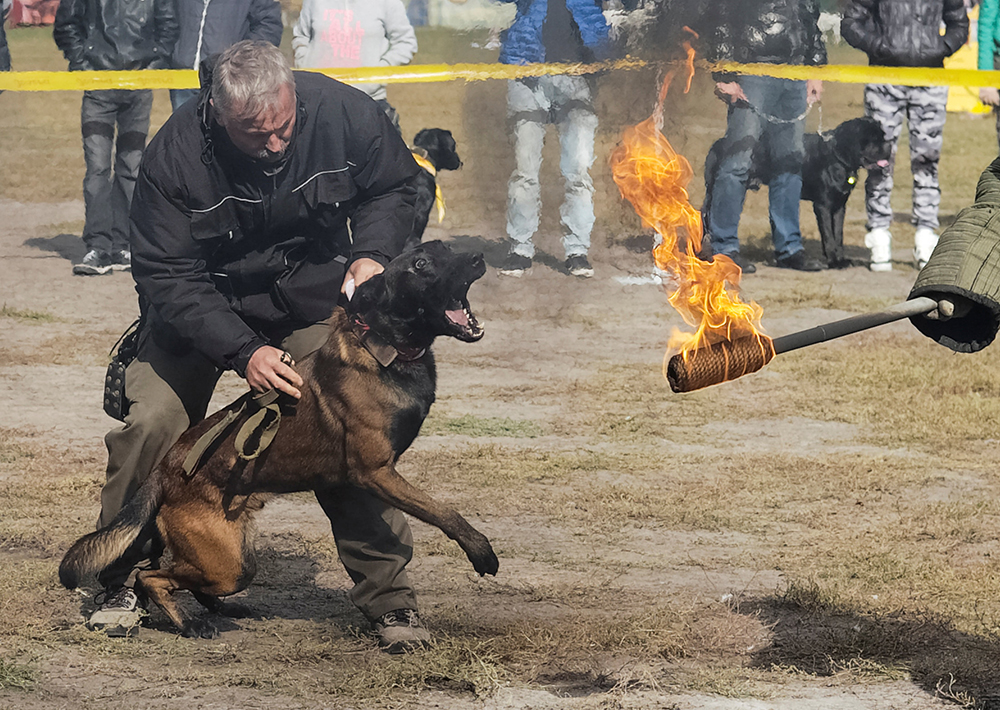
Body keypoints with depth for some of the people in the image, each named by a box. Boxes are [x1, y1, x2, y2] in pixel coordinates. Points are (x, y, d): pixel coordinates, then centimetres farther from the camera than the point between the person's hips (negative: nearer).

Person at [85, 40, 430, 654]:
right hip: (200, 304, -1)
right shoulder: (175, 157, -29)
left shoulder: (345, 113, -23)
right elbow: (167, 278, -25)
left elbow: (395, 187, -2)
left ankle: (387, 592, 1)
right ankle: (123, 579, 8)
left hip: (312, 299, 1)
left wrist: (372, 252, -21)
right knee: (150, 423, -14)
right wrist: (241, 351, -35)